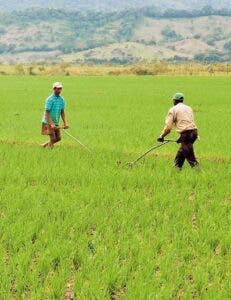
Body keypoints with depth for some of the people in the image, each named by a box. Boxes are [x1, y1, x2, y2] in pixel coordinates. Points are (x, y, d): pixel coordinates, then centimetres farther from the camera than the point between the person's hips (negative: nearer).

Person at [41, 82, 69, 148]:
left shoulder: (62, 100, 5)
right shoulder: (50, 99, -15)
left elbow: (62, 112, 8)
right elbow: (47, 113, -18)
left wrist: (65, 123, -3)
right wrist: (51, 123, -27)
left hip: (56, 123, 7)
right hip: (48, 122, -7)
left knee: (58, 138, 11)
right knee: (53, 138, -11)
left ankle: (44, 145, 27)